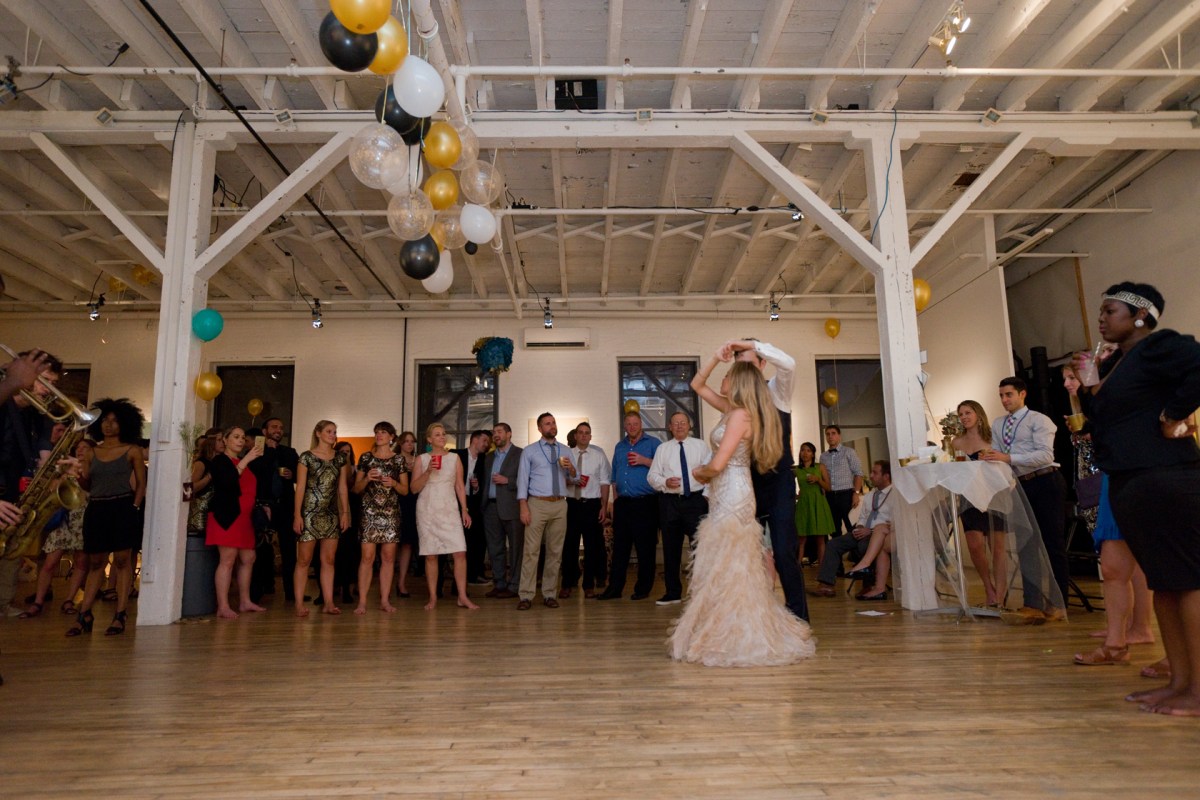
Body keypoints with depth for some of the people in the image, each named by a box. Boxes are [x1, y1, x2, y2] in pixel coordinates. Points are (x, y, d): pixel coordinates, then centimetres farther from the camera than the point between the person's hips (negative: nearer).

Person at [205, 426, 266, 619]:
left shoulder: (245, 461, 21)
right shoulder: (219, 460, -1)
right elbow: (226, 482, -19)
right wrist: (245, 461, -18)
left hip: (244, 517, 8)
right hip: (227, 516, -8)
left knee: (248, 559, 8)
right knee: (228, 560, -11)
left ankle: (244, 601, 15)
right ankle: (223, 607, -10)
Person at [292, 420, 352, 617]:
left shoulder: (340, 458, 10)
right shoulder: (307, 457, -2)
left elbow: (343, 488, 10)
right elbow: (300, 487, -6)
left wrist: (345, 513, 5)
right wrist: (297, 515, -11)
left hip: (331, 514, 4)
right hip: (309, 513, -4)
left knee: (329, 560, 5)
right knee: (304, 560, -1)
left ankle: (329, 602, 9)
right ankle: (299, 604, 4)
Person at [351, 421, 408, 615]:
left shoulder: (399, 459, 8)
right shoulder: (366, 457, 7)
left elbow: (405, 490, 8)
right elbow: (356, 489, 7)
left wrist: (393, 483, -11)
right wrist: (367, 479, -12)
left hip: (391, 513, 1)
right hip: (369, 512, -1)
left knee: (388, 557, 3)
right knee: (367, 556, -7)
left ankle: (385, 600, 10)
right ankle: (362, 601, -2)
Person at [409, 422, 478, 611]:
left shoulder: (454, 459, 7)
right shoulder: (421, 459, 4)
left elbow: (460, 486, 8)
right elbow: (414, 487, 0)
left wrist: (464, 510, 2)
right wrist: (428, 471, -14)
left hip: (450, 509, 1)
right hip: (427, 510, -1)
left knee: (460, 552, -8)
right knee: (430, 555, 1)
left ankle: (462, 597, -1)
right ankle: (433, 598, 11)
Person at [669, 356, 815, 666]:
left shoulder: (740, 414, -14)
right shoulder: (732, 409, 12)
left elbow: (717, 465, -19)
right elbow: (697, 385, 22)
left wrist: (699, 472, 1)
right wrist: (715, 358, 11)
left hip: (732, 496, -9)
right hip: (726, 497, 9)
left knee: (725, 568, -3)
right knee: (732, 569, 13)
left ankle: (730, 640, 7)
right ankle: (743, 636, 22)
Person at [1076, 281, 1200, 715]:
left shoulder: (1159, 346, -7)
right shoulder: (1113, 364, 19)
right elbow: (1101, 419, 22)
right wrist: (1087, 388, 8)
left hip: (1165, 477, -10)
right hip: (1128, 482, 10)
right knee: (1161, 580, 12)